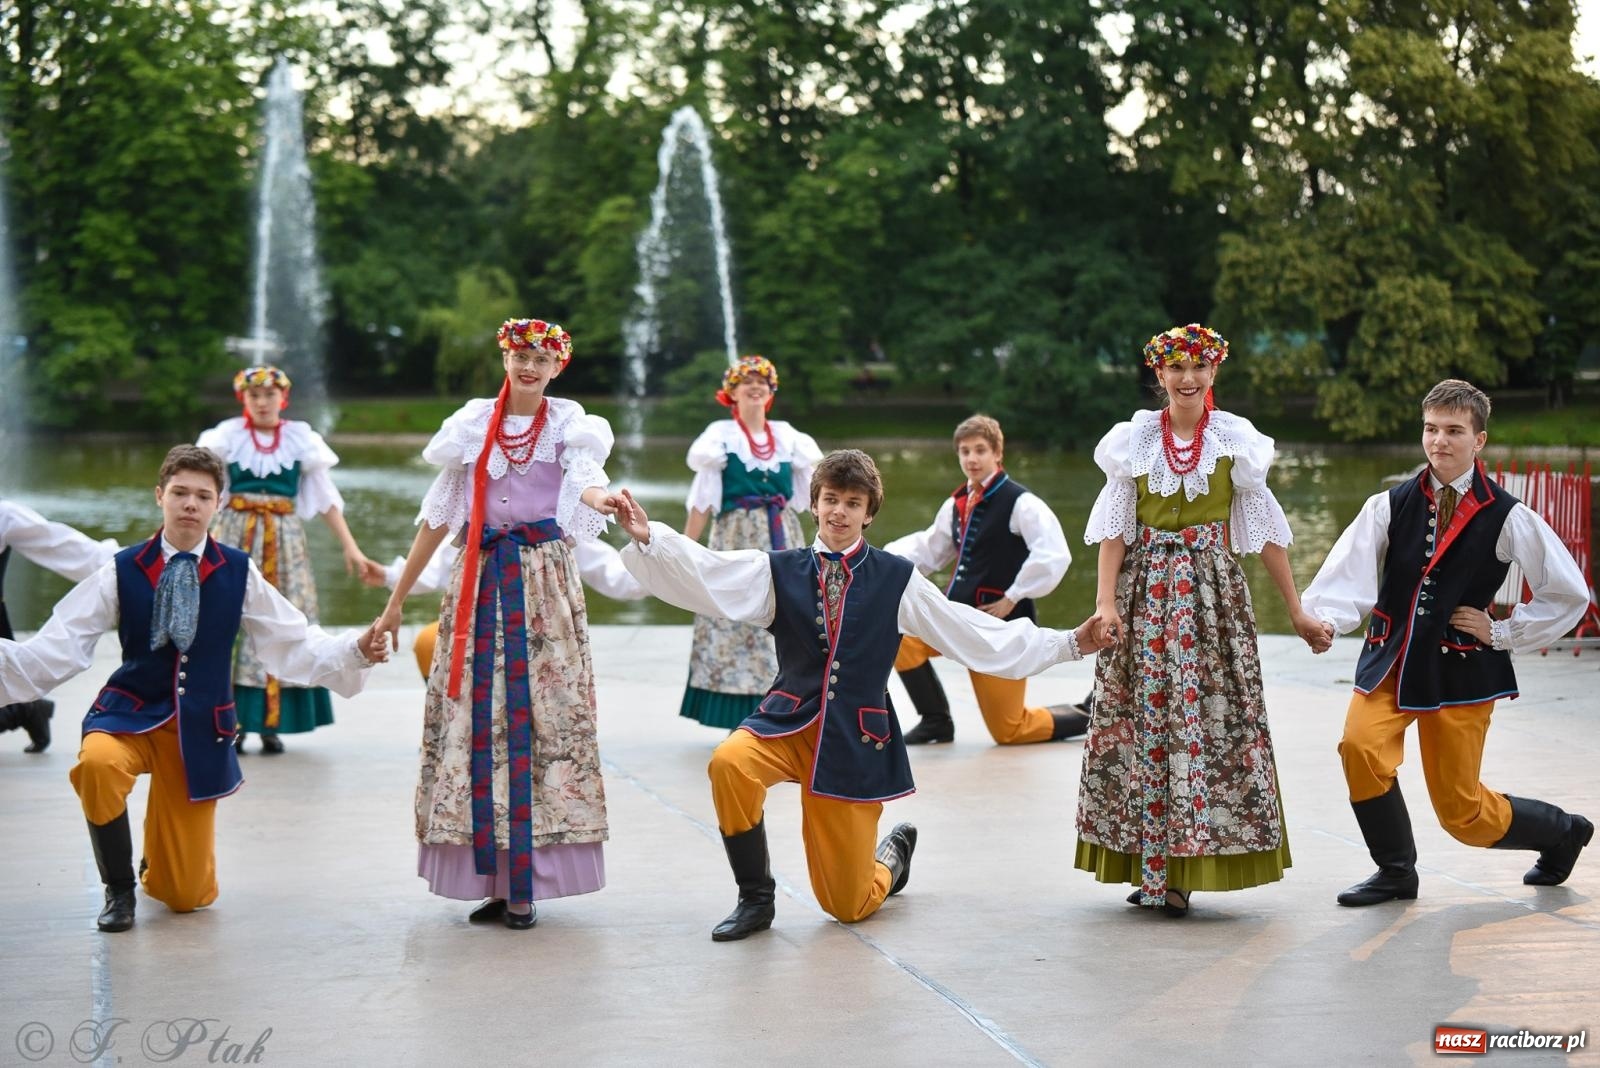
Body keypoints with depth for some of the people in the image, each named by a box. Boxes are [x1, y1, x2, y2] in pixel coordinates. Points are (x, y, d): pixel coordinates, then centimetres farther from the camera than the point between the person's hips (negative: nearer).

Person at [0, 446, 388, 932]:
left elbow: (295, 645, -1)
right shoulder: (123, 570, -5)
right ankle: (119, 888, -12)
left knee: (188, 895, 2)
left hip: (200, 728, 1)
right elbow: (59, 648, -8)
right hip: (130, 711, -1)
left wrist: (356, 651, -16)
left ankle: (157, 866, 44)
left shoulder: (238, 572, -3)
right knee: (96, 763, -39)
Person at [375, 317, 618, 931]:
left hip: (542, 582, -2)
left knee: (542, 717, -6)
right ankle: (492, 879, 4)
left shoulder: (568, 424, 3)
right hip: (477, 582, 2)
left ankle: (525, 884, -2)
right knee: (473, 719, -3)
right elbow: (438, 515, 12)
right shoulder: (473, 424, 10)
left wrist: (604, 499, -43)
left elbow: (584, 480, -18)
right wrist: (397, 598, 10)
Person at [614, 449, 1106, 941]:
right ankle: (756, 899, -11)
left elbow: (974, 635, 3)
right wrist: (646, 537, -29)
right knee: (729, 763, -34)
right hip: (789, 721, 1)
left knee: (848, 905, 1)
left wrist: (1068, 644, 0)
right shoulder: (779, 570, 2)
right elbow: (705, 574, -12)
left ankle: (894, 850, 40)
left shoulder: (896, 579, 1)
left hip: (856, 739, -1)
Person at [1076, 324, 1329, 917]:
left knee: (1212, 719, -6)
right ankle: (1152, 868, 8)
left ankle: (1180, 871, 1)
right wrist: (1105, 601, -13)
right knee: (1141, 717, -1)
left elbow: (1265, 529, 6)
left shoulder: (1235, 440, 4)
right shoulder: (1134, 440, 5)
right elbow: (1114, 528, 1)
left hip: (1211, 591, -1)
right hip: (1145, 591, 1)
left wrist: (1297, 611, 4)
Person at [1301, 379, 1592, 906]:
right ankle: (1395, 871, -3)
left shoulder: (1506, 517, -4)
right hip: (1389, 660, 2)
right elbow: (1351, 571, -13)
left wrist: (1504, 633, -3)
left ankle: (1562, 831, 34)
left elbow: (1570, 593, 3)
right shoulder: (1390, 506, 1)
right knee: (1360, 746, -26)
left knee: (1461, 812, 2)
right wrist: (1323, 618, -32)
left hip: (1460, 669, -2)